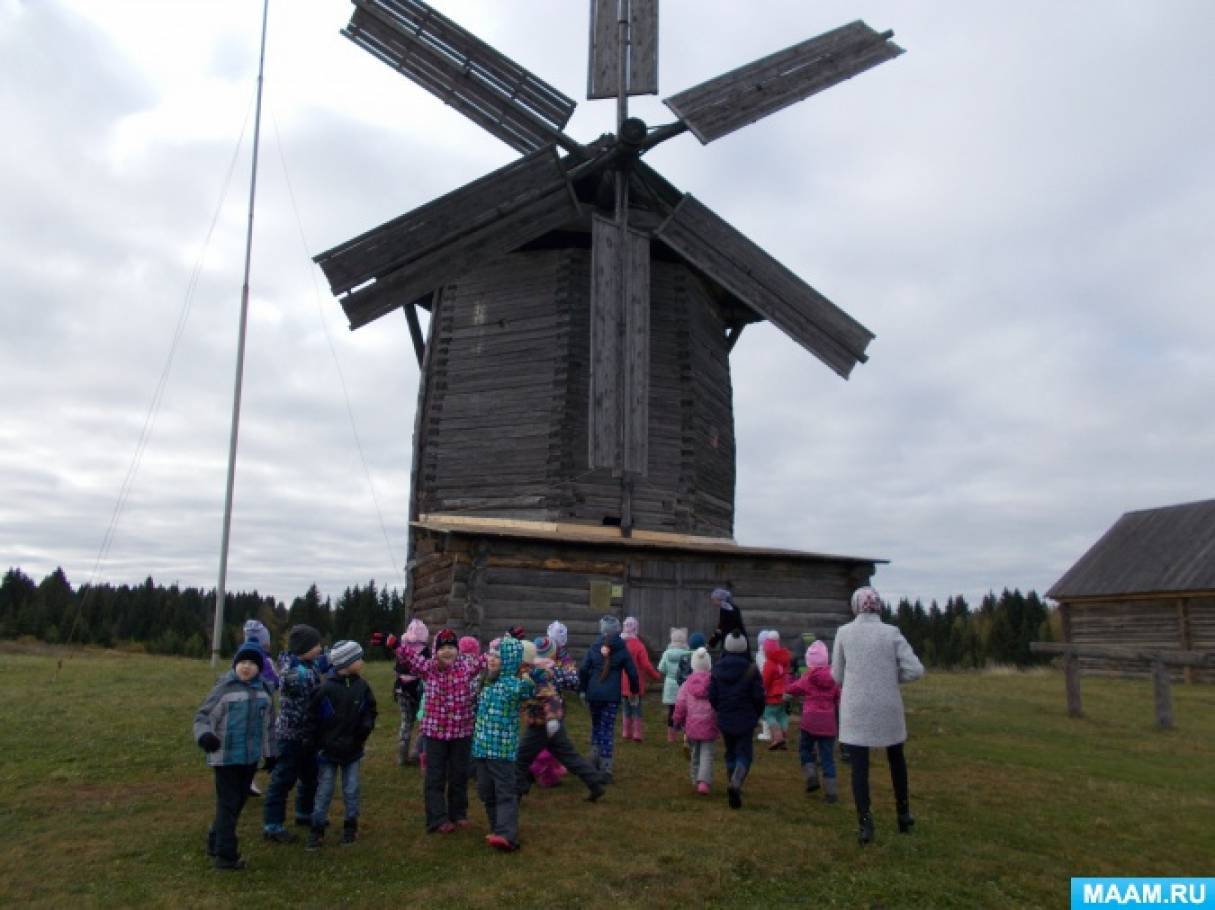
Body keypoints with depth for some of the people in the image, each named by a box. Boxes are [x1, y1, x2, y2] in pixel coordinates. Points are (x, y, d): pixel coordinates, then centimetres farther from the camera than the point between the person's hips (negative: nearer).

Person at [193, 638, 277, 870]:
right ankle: (225, 855, 9)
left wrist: (269, 753, 18)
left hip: (250, 757, 6)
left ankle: (217, 842, 35)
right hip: (226, 756, -6)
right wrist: (203, 735, -32)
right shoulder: (224, 688, -11)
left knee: (238, 802, 16)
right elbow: (203, 716, -10)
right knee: (228, 804, -1)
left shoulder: (264, 690, 5)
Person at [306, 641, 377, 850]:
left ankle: (351, 826, 24)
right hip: (328, 749, -3)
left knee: (352, 790, 9)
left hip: (353, 749, 3)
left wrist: (366, 727, -8)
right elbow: (314, 717, -9)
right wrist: (320, 744, -6)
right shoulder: (326, 689, -16)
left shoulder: (362, 687, -3)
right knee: (324, 791, 5)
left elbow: (370, 711, 10)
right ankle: (317, 830, 17)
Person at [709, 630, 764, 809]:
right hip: (745, 720, -3)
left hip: (724, 720, 3)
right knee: (744, 754, 4)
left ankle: (734, 788, 25)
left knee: (730, 753, 20)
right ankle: (735, 783, -21)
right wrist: (757, 714, 8)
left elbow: (712, 696, -3)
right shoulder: (751, 670, -12)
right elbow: (758, 696, -10)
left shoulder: (717, 669, -5)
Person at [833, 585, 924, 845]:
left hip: (855, 708, -1)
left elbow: (837, 675, 3)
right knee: (896, 758, 23)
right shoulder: (891, 632, -5)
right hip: (887, 707, 1)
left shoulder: (844, 632, -4)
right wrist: (891, 676, 7)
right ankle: (903, 814, 31)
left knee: (859, 766, 4)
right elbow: (916, 670, -10)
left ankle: (865, 823, -3)